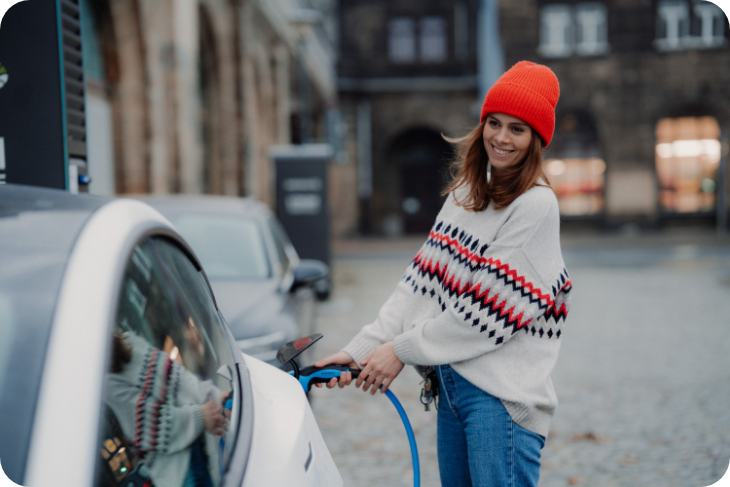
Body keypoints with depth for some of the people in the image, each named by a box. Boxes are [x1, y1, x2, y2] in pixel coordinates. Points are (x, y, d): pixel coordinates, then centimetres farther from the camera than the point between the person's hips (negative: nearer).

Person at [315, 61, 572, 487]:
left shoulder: (537, 205, -11)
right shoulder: (466, 193, 14)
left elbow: (490, 308, -15)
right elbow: (424, 280, 9)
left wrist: (402, 350, -10)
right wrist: (361, 349, -1)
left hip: (502, 393, -7)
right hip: (452, 382, 8)